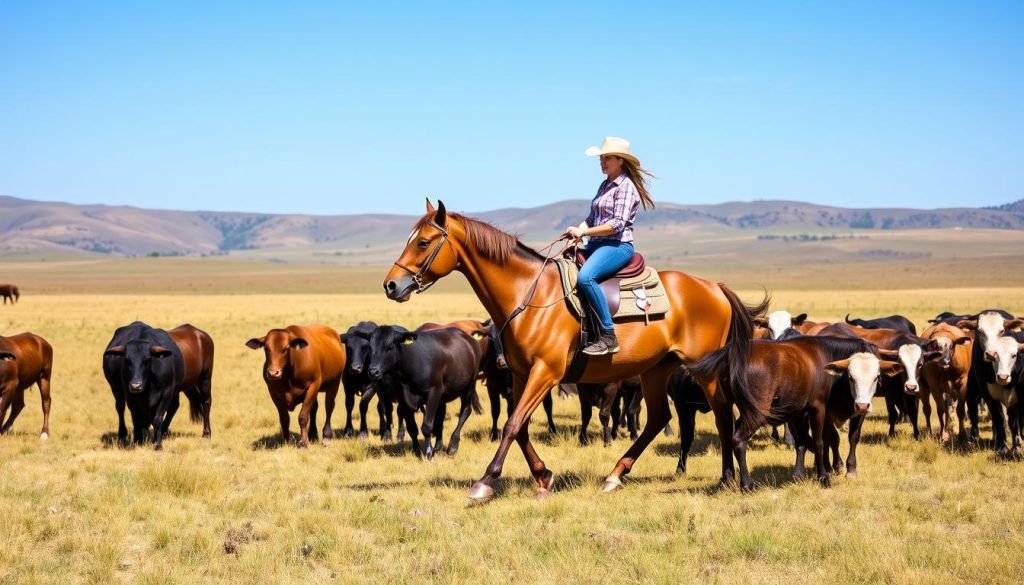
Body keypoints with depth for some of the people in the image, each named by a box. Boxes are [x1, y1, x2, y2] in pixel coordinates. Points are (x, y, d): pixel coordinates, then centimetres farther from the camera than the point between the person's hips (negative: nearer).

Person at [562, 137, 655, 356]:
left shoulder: (626, 187, -8)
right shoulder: (605, 185, 18)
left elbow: (617, 224, -18)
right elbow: (592, 217, 21)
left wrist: (584, 232, -19)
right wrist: (579, 231, 1)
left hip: (618, 245, -10)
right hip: (597, 245, 10)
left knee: (585, 276, -35)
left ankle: (608, 336, -32)